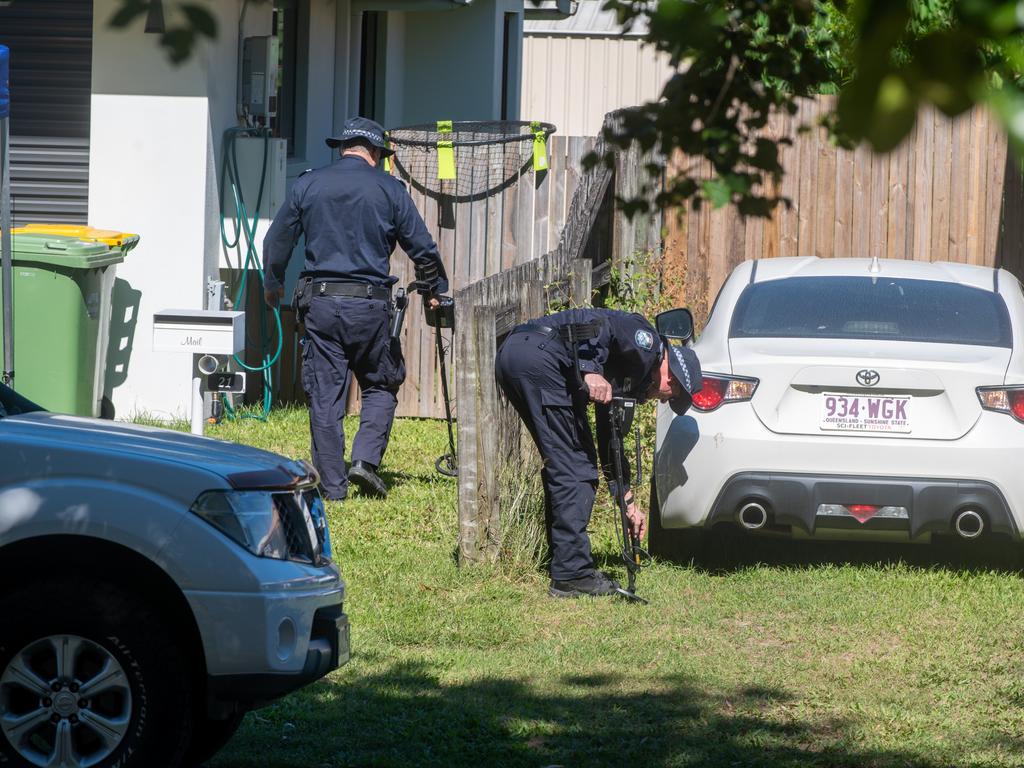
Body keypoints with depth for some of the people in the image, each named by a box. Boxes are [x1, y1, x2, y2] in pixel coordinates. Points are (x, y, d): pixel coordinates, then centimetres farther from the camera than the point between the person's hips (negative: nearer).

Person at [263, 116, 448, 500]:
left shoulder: (307, 185, 6)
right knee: (380, 386, 15)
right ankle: (366, 458, -3)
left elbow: (276, 242, 13)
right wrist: (435, 291, 20)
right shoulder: (388, 189, 1)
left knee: (324, 396, 5)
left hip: (319, 302, 1)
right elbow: (422, 247, 4)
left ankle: (333, 484, 5)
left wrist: (273, 285, 31)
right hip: (369, 303, -1)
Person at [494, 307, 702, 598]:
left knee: (561, 464, 19)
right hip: (540, 356, -10)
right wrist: (591, 372, -24)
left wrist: (630, 505, 39)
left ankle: (565, 566, 23)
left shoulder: (629, 378, 31)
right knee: (575, 467, -6)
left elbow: (611, 442, 35)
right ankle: (572, 575, -6)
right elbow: (599, 326, -13)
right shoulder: (647, 345, 5)